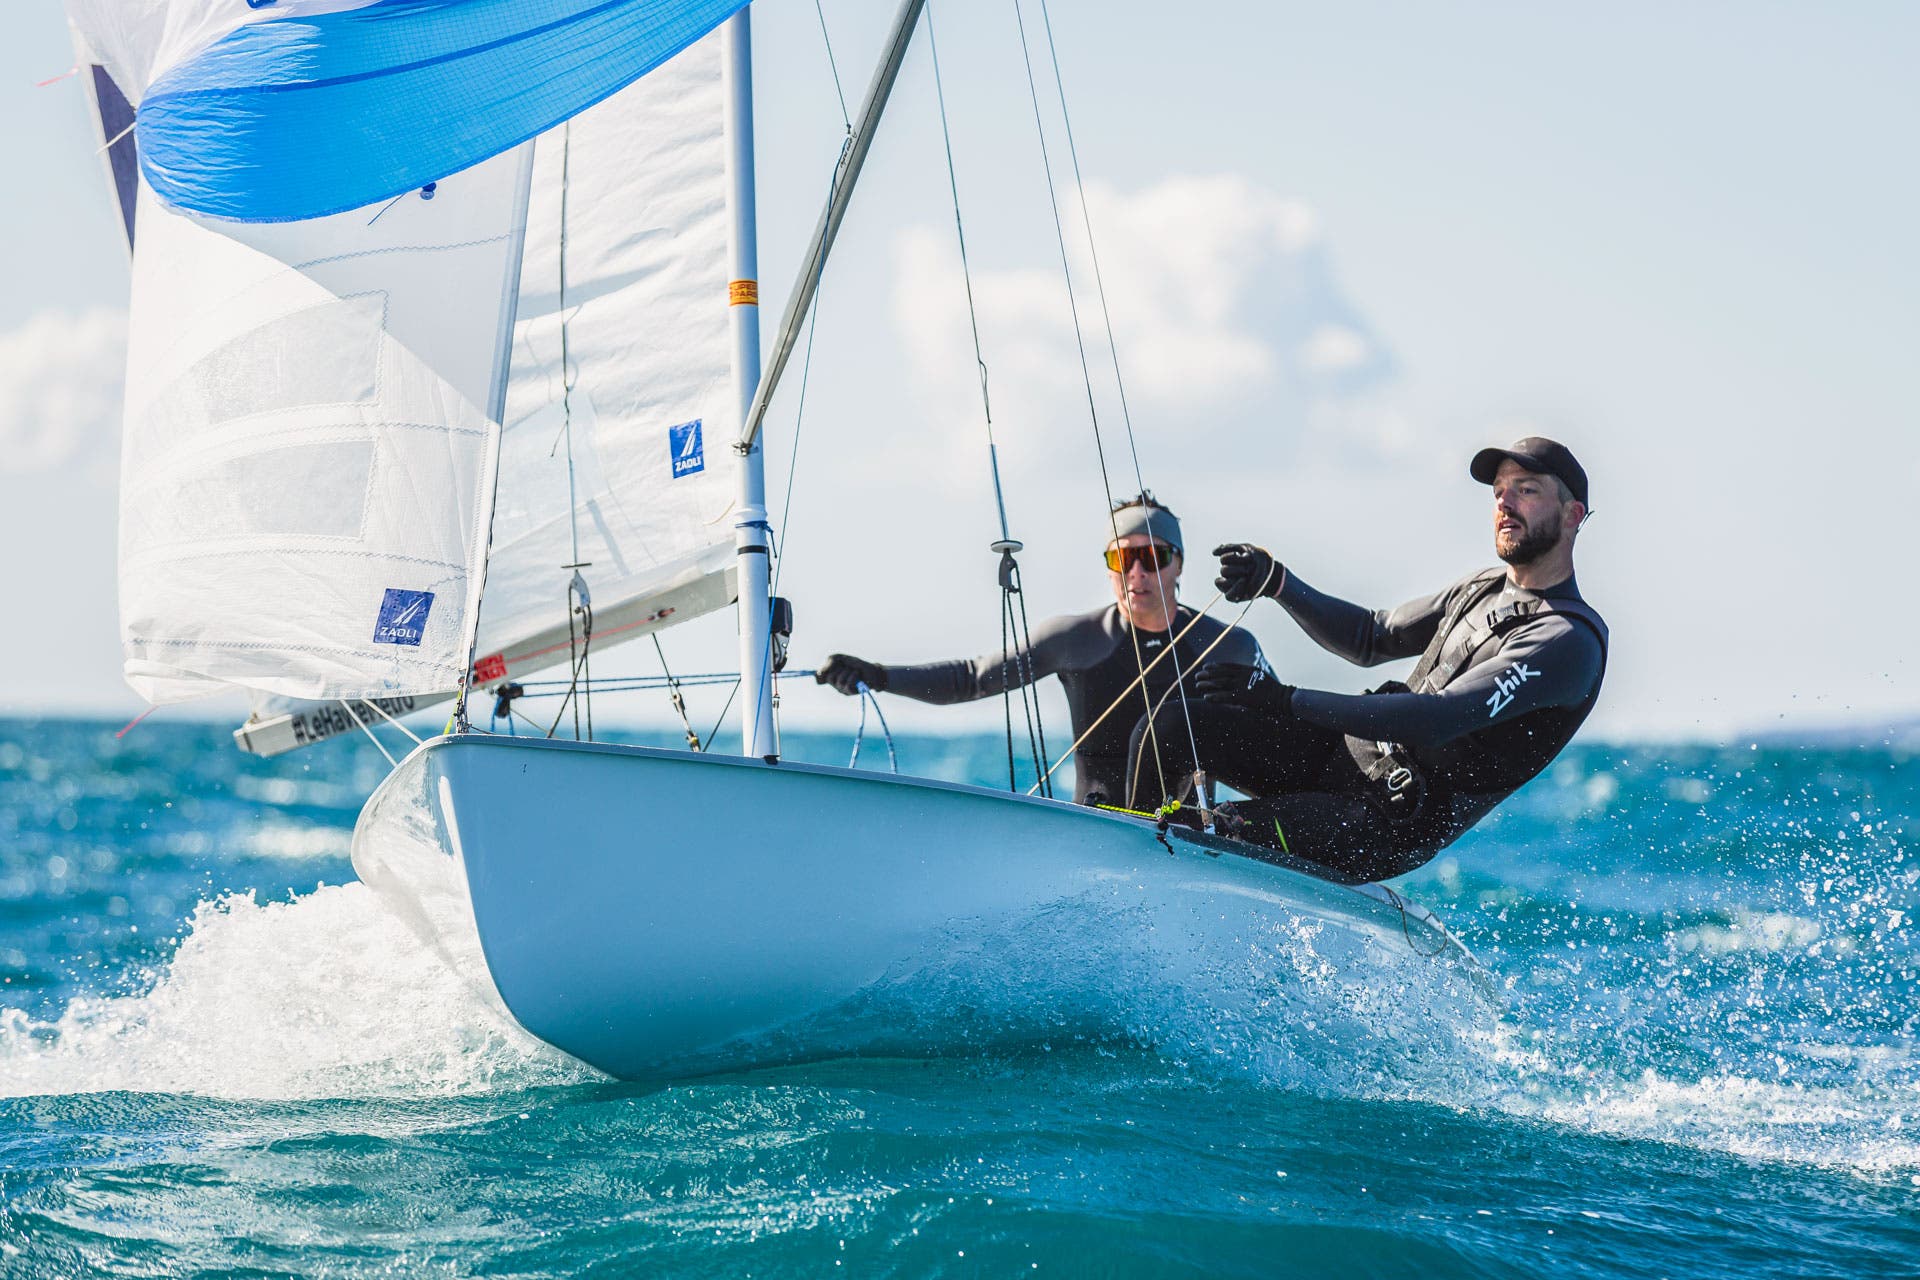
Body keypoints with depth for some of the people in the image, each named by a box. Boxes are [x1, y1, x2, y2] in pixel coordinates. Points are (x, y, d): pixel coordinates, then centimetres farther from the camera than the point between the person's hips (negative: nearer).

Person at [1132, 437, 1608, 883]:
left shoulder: (1570, 641, -16)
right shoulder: (1482, 590, 13)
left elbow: (1439, 720, -26)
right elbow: (1370, 637, 23)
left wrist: (1288, 701, -29)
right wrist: (1275, 582, 5)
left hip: (1398, 828, -8)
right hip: (1347, 753, 8)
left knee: (1226, 829, -28)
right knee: (1169, 725, -7)